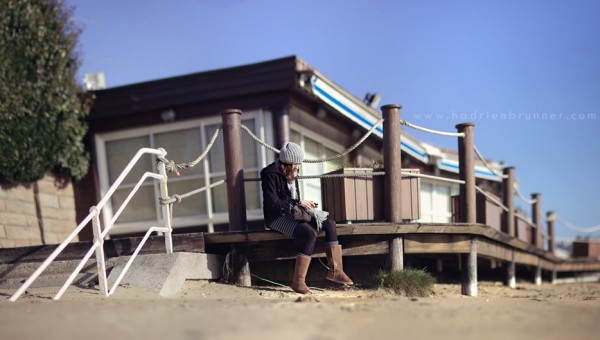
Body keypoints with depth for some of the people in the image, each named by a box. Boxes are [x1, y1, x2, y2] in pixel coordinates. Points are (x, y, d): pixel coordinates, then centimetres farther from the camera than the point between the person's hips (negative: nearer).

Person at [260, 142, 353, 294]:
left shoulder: (291, 173, 13)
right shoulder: (270, 174, -14)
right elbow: (273, 203, -21)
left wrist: (303, 204, 0)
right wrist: (299, 203, -15)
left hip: (293, 212, 9)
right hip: (277, 217, -9)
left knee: (330, 223, -7)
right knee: (310, 233, -32)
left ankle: (335, 270, -5)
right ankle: (298, 281, -30)